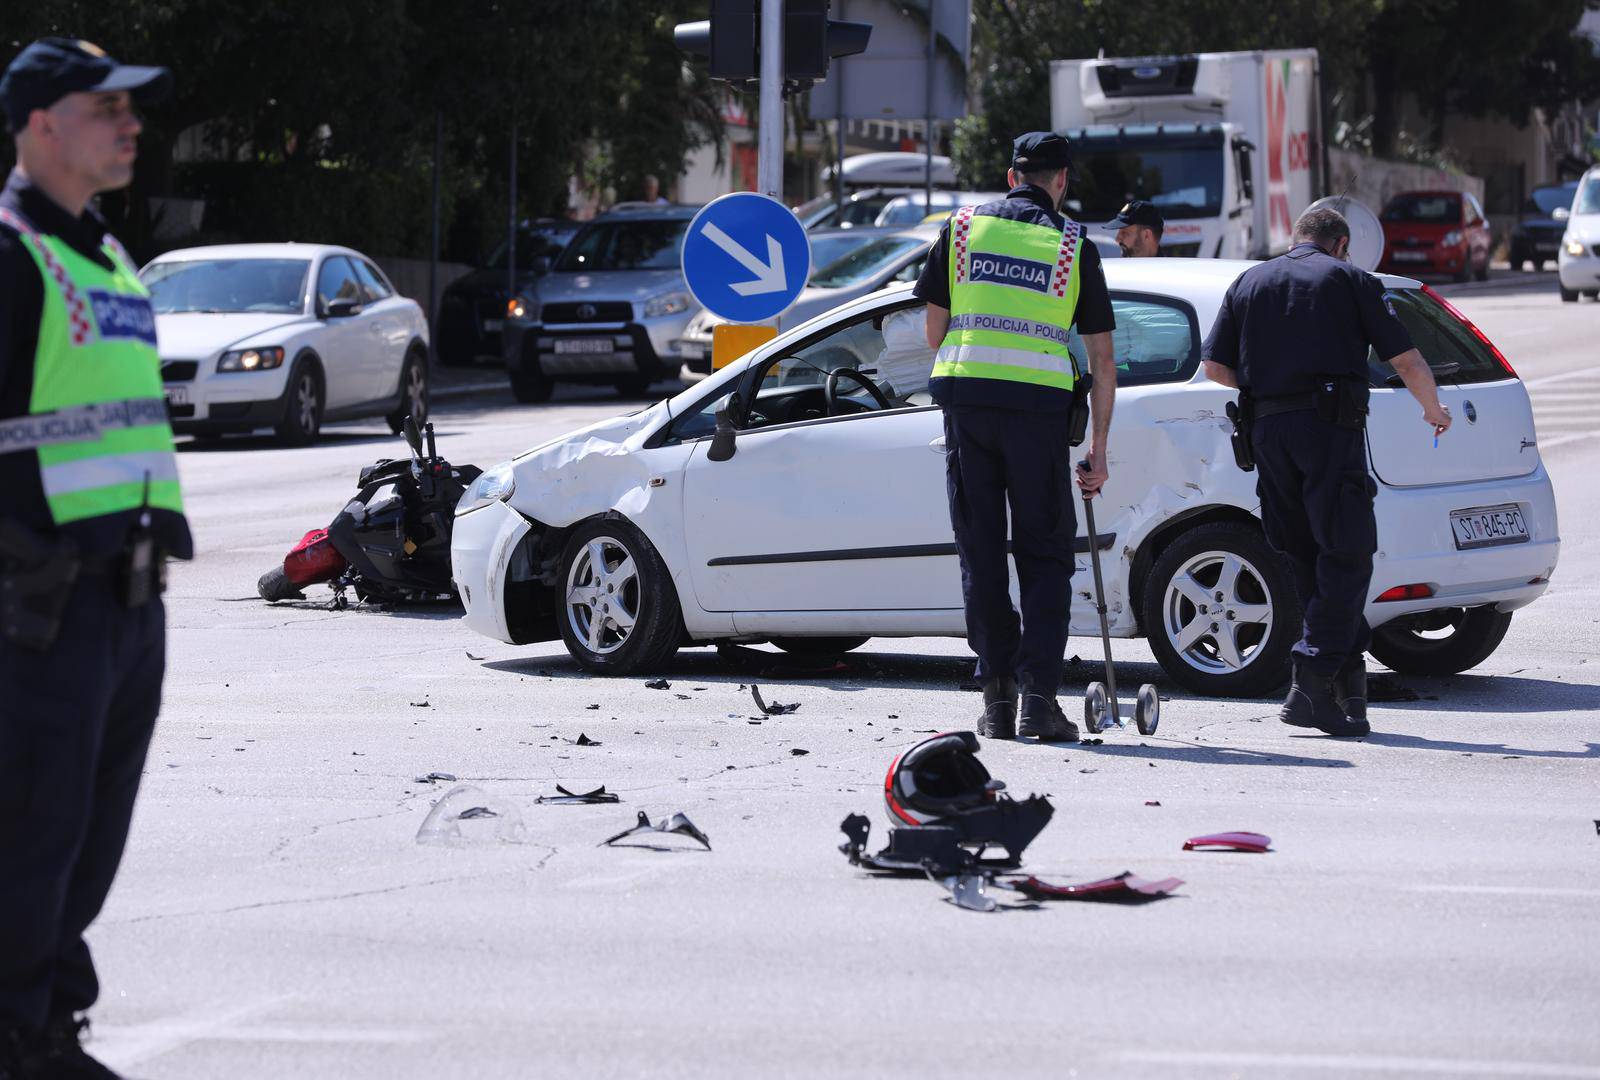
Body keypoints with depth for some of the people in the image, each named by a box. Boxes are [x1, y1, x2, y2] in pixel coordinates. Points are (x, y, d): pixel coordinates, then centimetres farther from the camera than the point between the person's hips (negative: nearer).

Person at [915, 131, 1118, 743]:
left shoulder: (962, 228, 11)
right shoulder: (1074, 246, 7)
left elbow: (934, 331, 13)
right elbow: (1102, 359, 6)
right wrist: (1099, 447, 10)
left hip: (965, 396, 2)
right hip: (1040, 403, -2)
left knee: (981, 551, 8)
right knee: (1044, 553, 6)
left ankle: (996, 695, 7)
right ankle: (1039, 697, -4)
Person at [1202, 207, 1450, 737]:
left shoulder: (1248, 282, 18)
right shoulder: (1348, 279, 7)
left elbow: (1214, 365, 11)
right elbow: (1408, 361, 4)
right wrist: (1434, 411, 22)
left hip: (1268, 430, 5)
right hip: (1330, 426, -5)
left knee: (1307, 558, 12)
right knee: (1344, 557, -4)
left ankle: (1349, 670, 11)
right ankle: (1313, 684, -14)